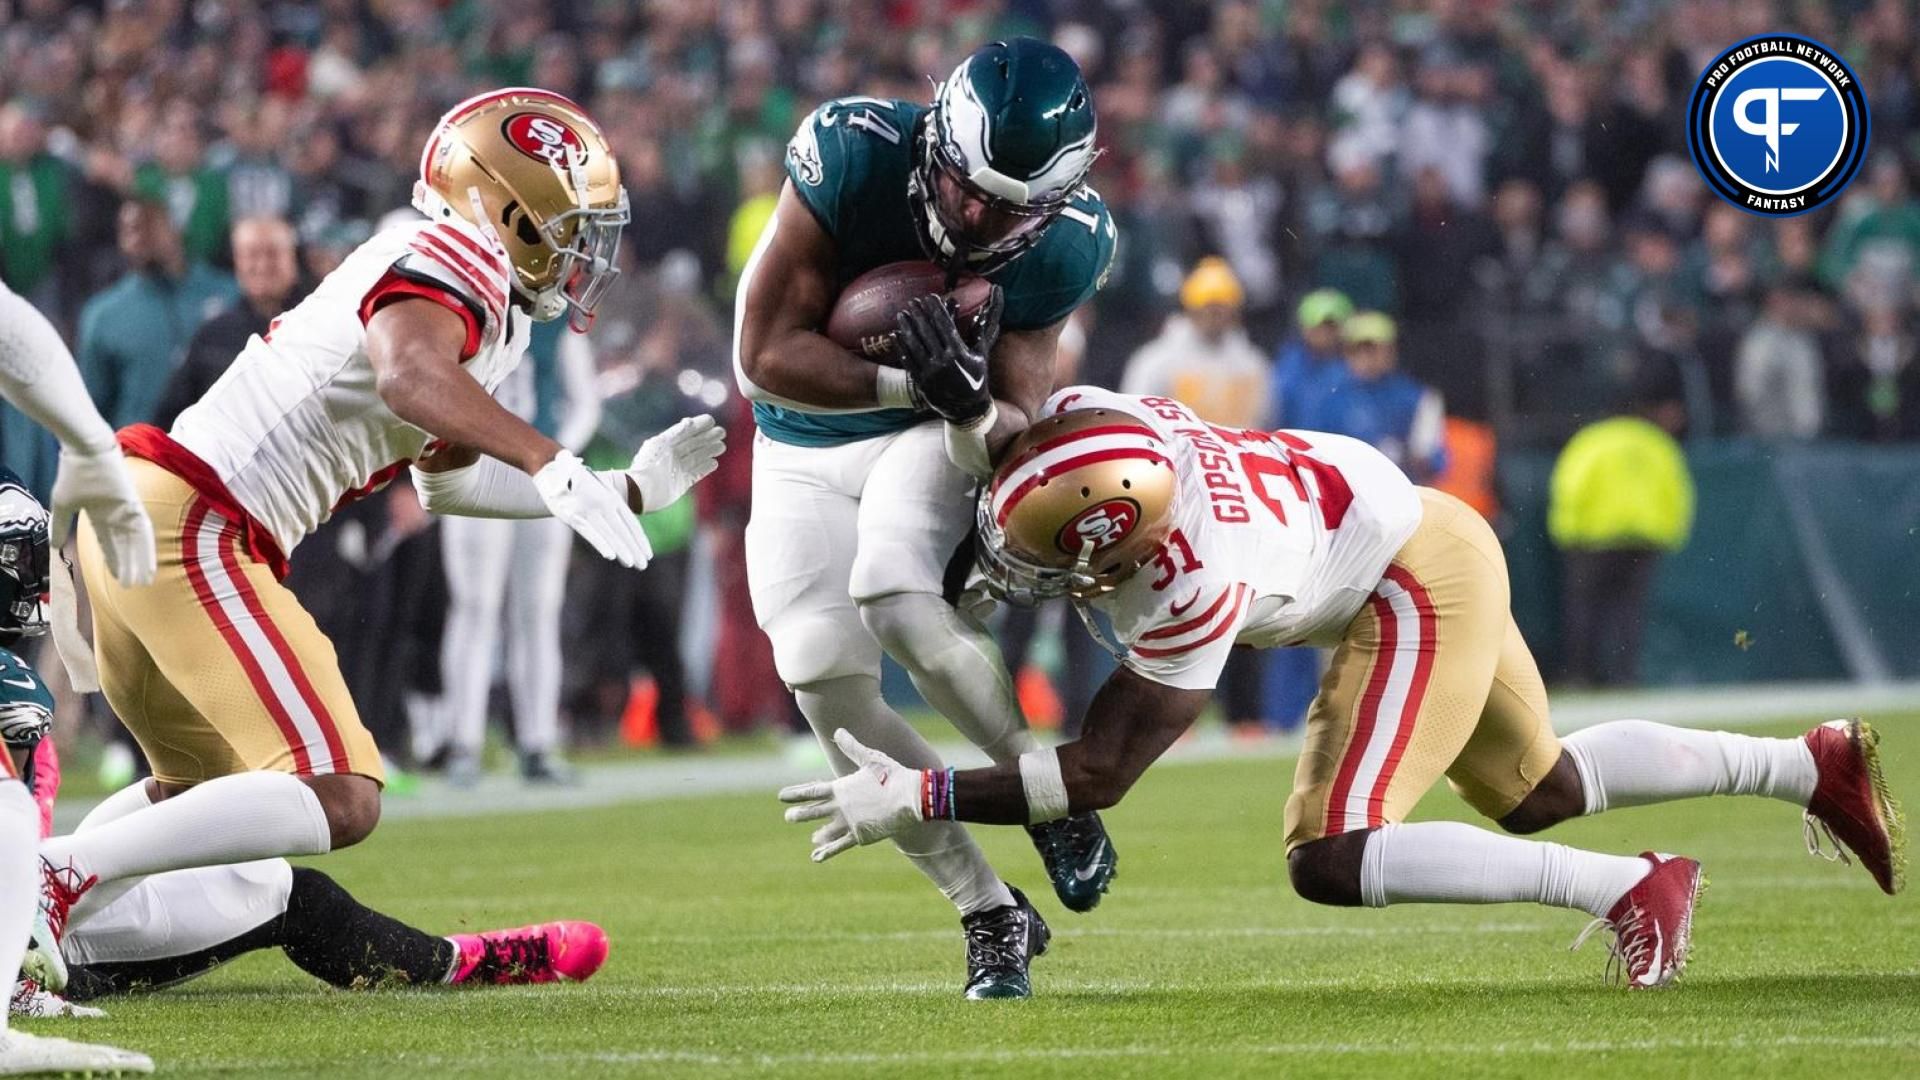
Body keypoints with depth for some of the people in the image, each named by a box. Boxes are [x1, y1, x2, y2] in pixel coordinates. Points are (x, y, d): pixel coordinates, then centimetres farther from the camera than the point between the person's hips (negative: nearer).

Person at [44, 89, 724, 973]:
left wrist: (630, 489, 30)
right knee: (338, 803, -14)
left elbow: (447, 481, 32)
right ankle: (62, 874, -19)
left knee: (200, 788, 28)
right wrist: (555, 470, -37)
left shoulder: (488, 305, 20)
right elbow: (406, 375, -32)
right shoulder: (451, 263, -9)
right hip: (190, 526, -11)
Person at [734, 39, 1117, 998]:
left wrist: (976, 407, -42)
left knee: (897, 602, -31)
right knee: (826, 681, -14)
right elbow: (764, 356, -26)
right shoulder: (850, 154, -28)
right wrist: (912, 383, -39)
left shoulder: (1060, 245, -21)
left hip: (931, 439, -1)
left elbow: (1017, 424, -18)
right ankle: (990, 912, -1)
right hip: (805, 446, 1)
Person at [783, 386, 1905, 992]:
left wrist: (914, 799, -29)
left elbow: (1098, 775, -29)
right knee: (1537, 791, 23)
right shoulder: (1078, 413, -20)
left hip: (1420, 589, -9)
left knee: (1330, 859, -16)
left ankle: (1630, 888, -11)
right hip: (1408, 521, 9)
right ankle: (1811, 765, 32)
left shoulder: (1194, 589, -36)